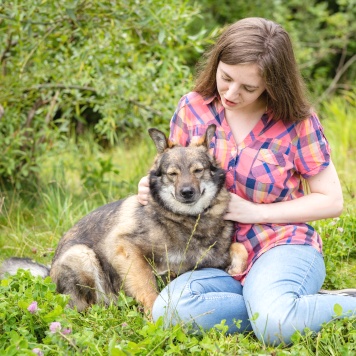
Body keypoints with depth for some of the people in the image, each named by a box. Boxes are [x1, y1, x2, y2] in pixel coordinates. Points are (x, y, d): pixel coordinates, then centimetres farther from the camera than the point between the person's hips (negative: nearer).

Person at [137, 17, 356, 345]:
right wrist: (152, 188, -9)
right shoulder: (193, 108, 2)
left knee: (276, 325, -37)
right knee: (167, 313, -29)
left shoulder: (297, 122, -5)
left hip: (283, 247, -4)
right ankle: (293, 309, -14)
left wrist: (254, 211, -11)